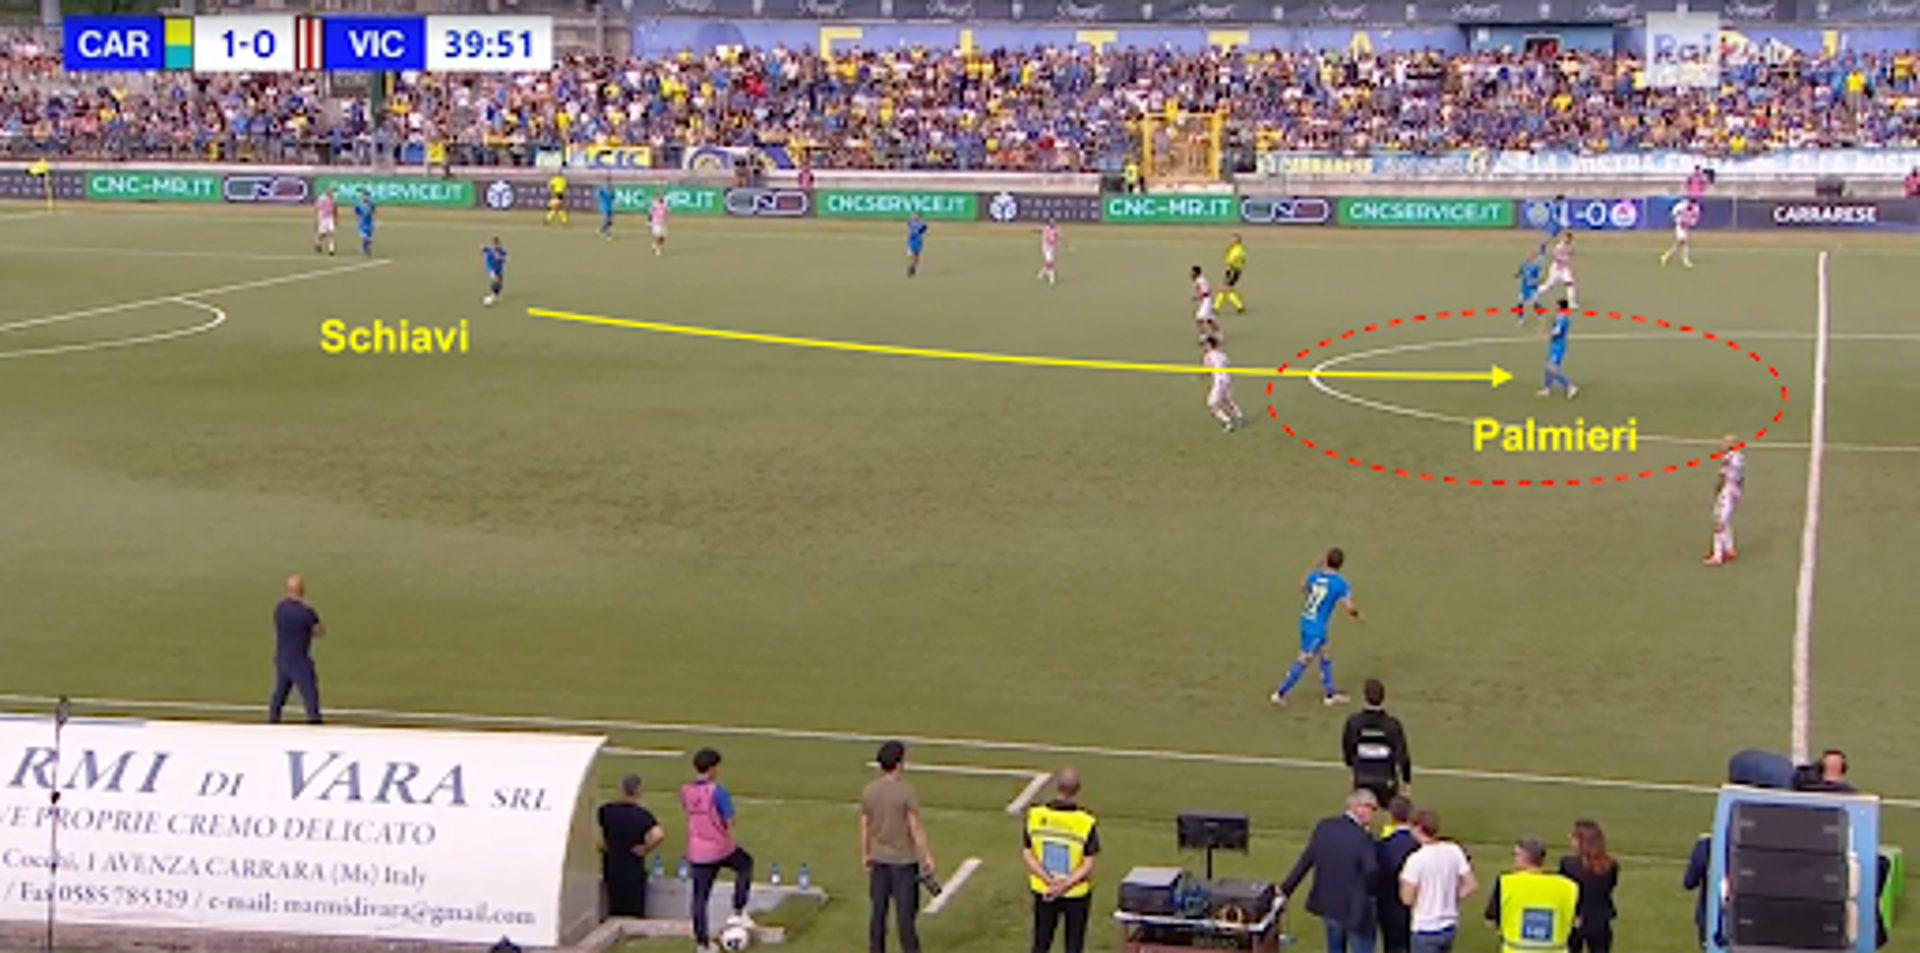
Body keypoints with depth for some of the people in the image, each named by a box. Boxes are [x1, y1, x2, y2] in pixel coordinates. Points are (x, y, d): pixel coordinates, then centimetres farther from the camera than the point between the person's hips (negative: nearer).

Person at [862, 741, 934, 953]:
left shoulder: (869, 791, -4)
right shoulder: (906, 792, -19)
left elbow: (864, 826, 4)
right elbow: (915, 828, -16)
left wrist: (865, 855, 16)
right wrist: (927, 858, -8)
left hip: (879, 860, 5)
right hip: (903, 860, -5)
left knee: (879, 910, 12)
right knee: (905, 912, 3)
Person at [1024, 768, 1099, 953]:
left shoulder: (1035, 816, -12)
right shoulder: (1086, 823, -19)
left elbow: (1027, 855, -9)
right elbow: (1078, 863, -19)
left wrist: (1050, 882, -13)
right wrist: (1065, 886, -17)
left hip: (1043, 892, 2)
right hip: (1077, 895, -2)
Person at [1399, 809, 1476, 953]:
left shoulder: (1417, 859, -18)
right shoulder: (1454, 851, -2)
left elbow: (1407, 899, -15)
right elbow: (1471, 885, -1)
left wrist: (1403, 881, 3)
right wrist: (1452, 900, 11)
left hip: (1426, 929, -6)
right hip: (1449, 926, 6)